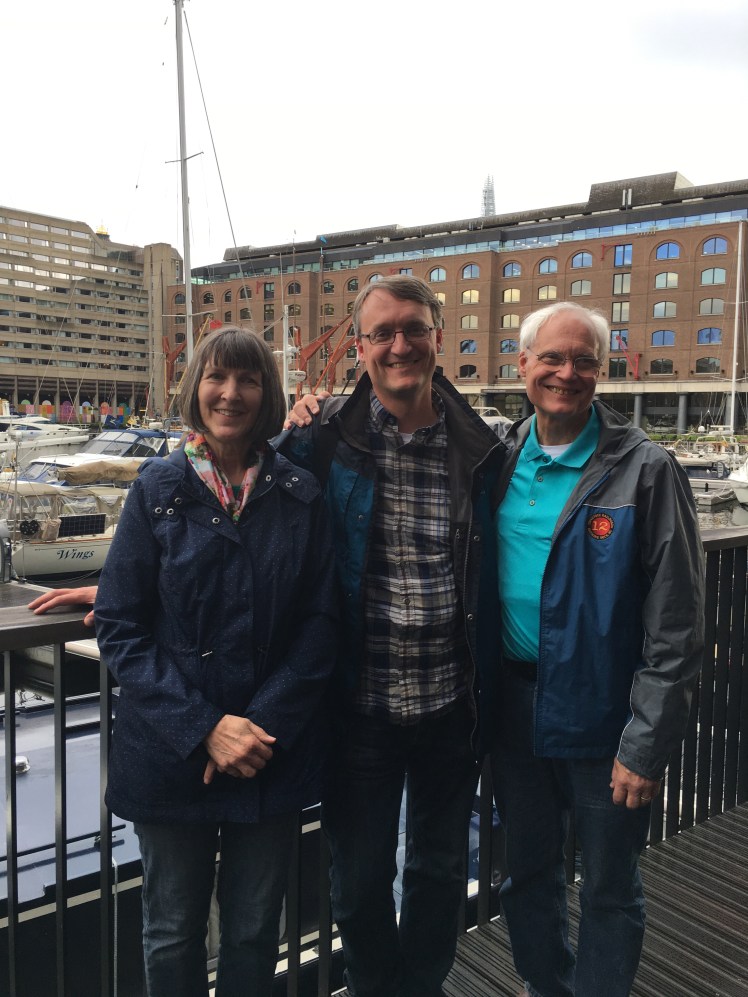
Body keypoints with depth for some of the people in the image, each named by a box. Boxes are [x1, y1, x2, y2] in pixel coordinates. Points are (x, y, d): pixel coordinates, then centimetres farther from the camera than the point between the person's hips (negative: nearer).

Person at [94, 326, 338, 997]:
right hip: (171, 756, 0)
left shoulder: (301, 496, -1)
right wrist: (204, 728, -15)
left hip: (273, 757, 1)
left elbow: (320, 623, -3)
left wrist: (260, 725, -14)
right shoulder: (158, 489, -3)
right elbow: (119, 628, -6)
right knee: (173, 935, 16)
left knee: (255, 930, 17)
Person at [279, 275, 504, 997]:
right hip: (362, 704, -1)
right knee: (359, 876, 17)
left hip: (450, 705, 2)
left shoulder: (479, 449, -2)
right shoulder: (323, 438, -8)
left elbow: (492, 575, 8)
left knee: (439, 868, 22)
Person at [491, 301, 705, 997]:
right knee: (527, 876, 21)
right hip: (513, 702, 5)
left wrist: (647, 745, -14)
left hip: (600, 713, -4)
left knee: (609, 892, 14)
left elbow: (675, 626, -13)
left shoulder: (646, 471, -12)